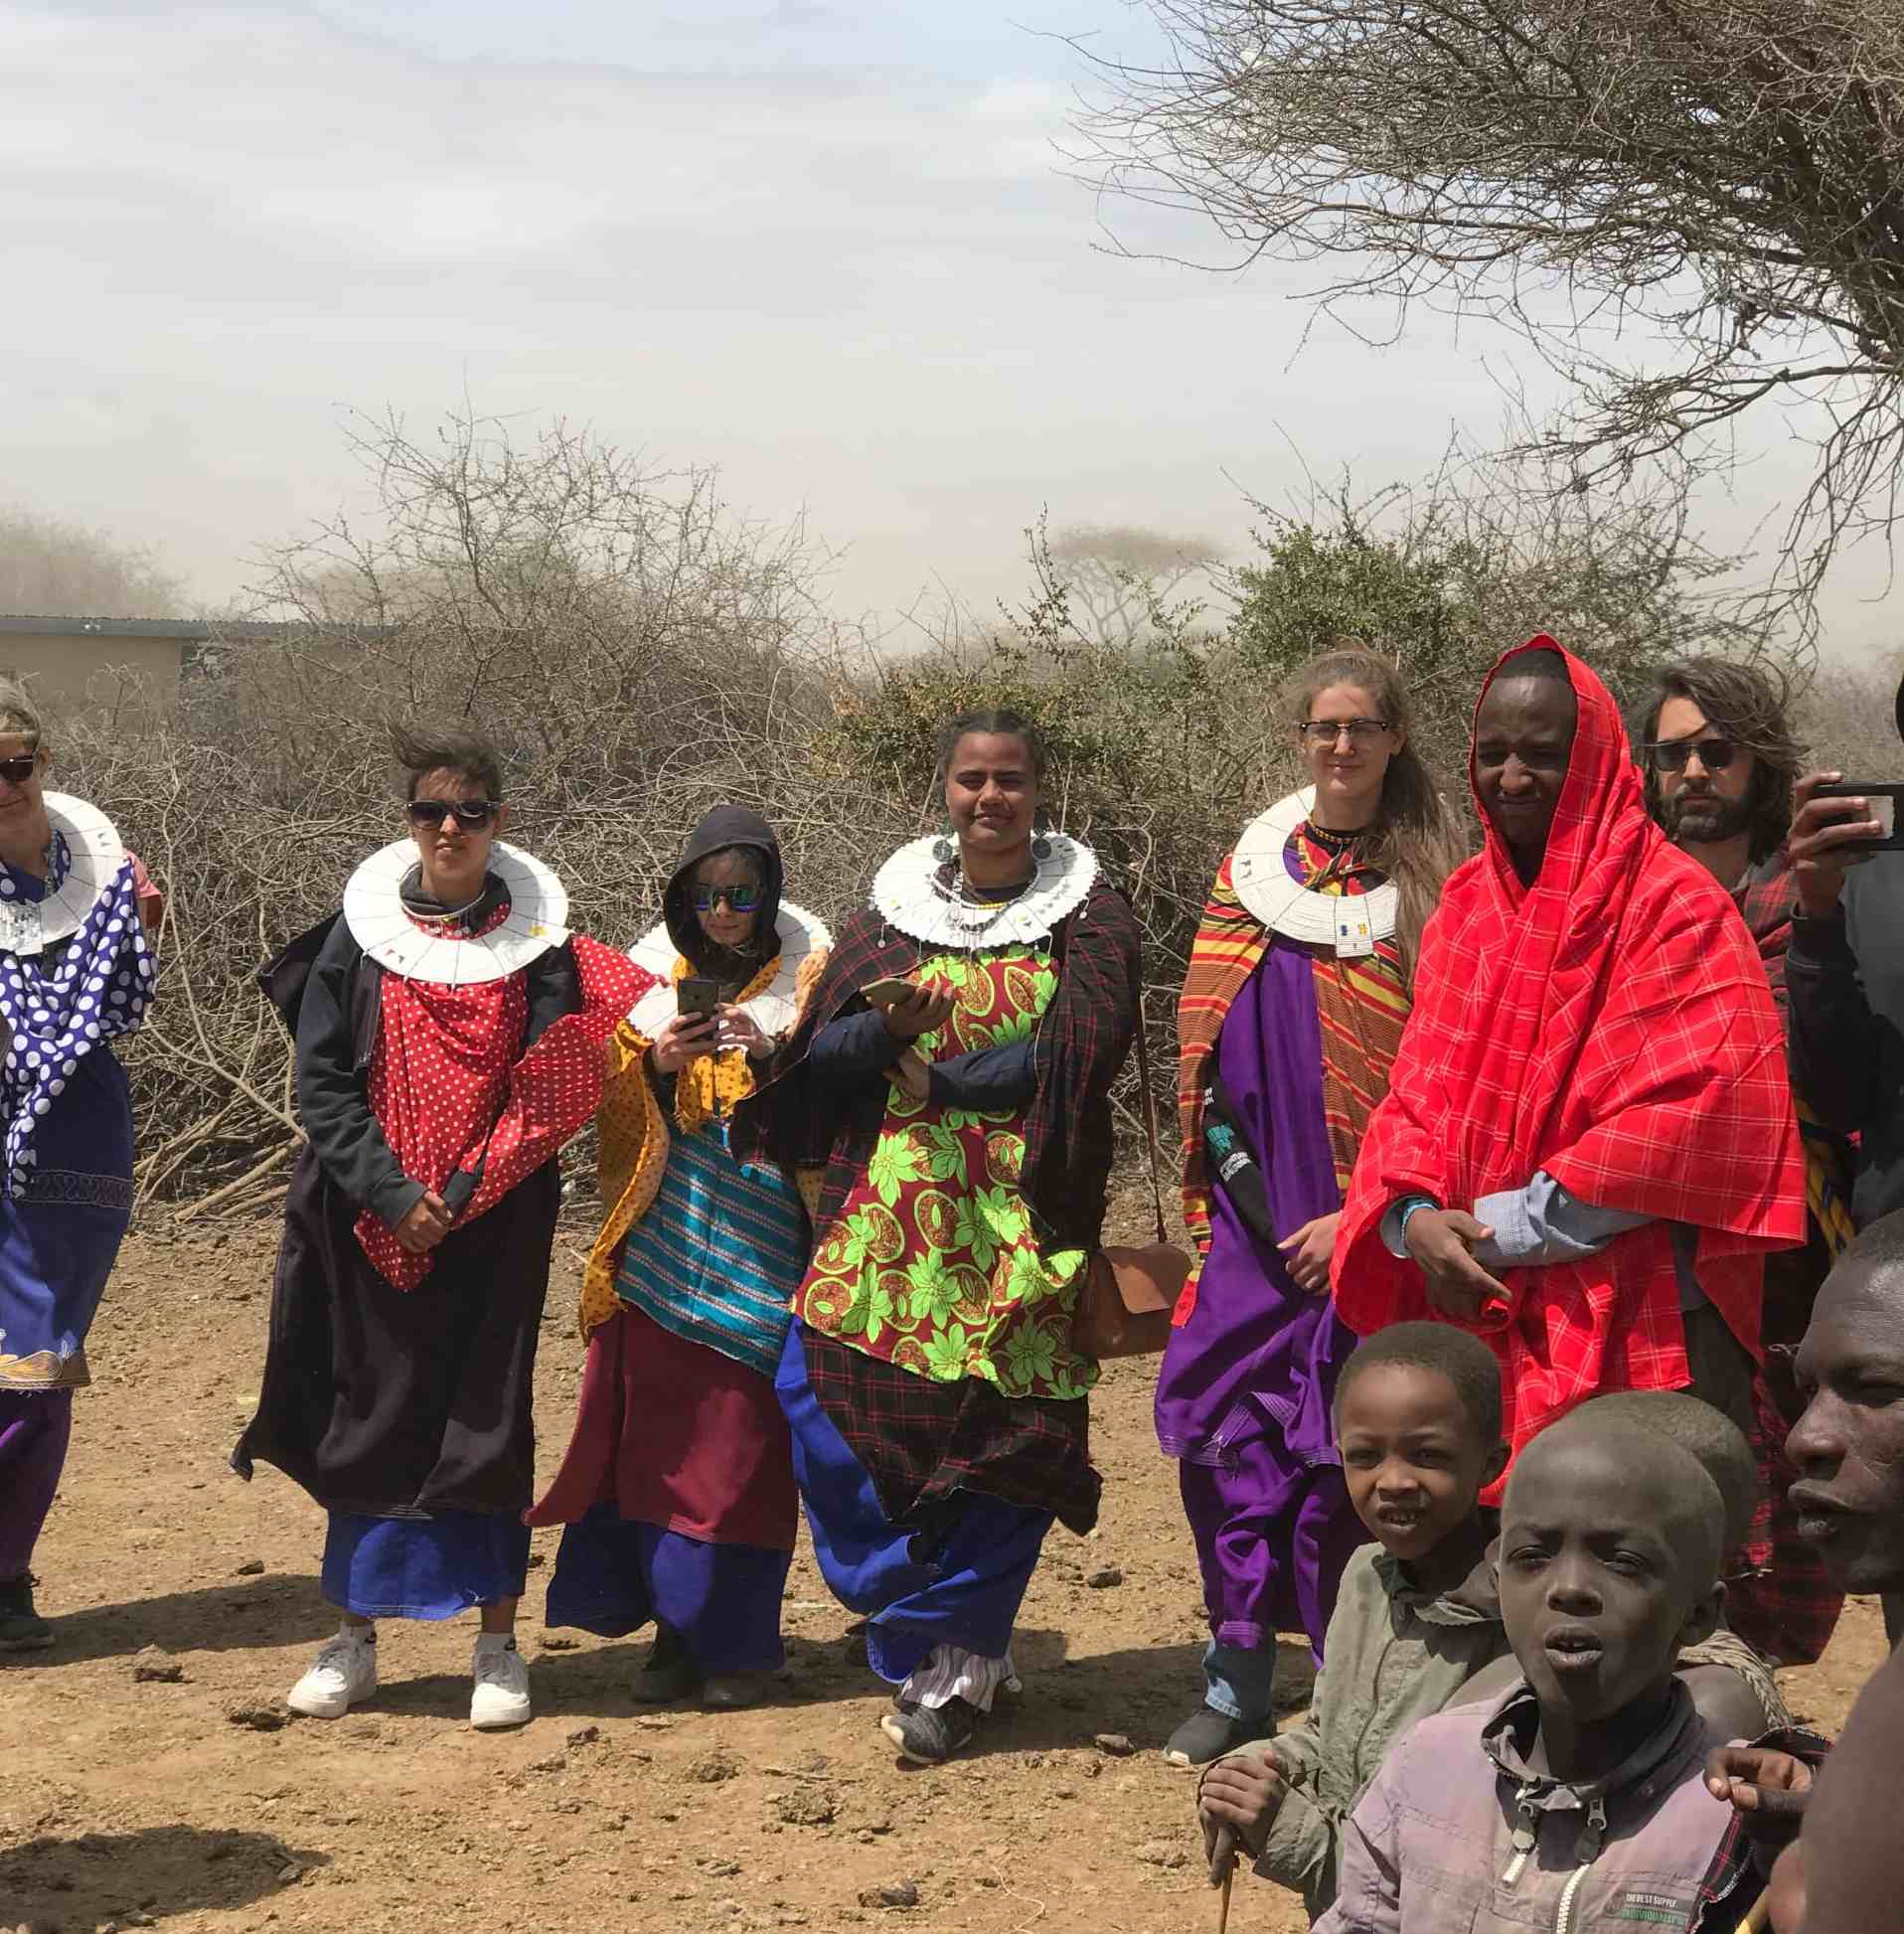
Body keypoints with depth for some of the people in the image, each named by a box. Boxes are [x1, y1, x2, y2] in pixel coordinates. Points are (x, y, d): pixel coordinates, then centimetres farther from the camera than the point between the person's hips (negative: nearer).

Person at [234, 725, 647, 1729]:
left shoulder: (537, 942, 1)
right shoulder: (360, 936, 1)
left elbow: (553, 1086, -4)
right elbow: (321, 1082, -2)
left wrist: (465, 1193, -13)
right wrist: (392, 1193, -12)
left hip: (493, 1226, -1)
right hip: (372, 1223, 1)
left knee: (484, 1415, 0)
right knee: (371, 1414, 4)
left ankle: (498, 1645, 8)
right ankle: (354, 1636, 15)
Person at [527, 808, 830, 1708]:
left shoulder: (809, 978, 3)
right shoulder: (652, 974, 9)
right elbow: (614, 1103, 8)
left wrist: (774, 1058, -18)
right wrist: (654, 1066, -12)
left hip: (757, 1242, -2)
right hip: (664, 1237, 2)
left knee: (743, 1428, -5)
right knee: (655, 1423, -2)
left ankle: (739, 1635, 4)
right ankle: (673, 1623, 7)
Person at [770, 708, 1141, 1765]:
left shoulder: (1084, 913, 5)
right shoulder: (893, 909, 13)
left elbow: (1086, 1047, -9)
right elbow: (820, 1049, 6)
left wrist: (941, 1082, -10)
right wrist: (886, 1027, -15)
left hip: (1022, 1212, -3)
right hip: (890, 1204, 3)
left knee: (1000, 1420, -7)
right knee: (823, 1391, -10)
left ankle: (950, 1661, 8)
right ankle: (958, 1642, 4)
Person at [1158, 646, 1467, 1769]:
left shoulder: (1433, 885, -1)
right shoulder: (1254, 866, 10)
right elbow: (1212, 1041, 12)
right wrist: (1240, 1185, 1)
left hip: (1370, 1217, -3)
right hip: (1259, 1212, 3)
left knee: (1350, 1449, -4)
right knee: (1228, 1425, 0)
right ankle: (1239, 1677, 11)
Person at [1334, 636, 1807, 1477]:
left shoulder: (1675, 906, -7)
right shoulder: (1465, 906, 13)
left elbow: (1687, 1113, -16)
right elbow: (1418, 1089, 11)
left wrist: (1501, 1226, -14)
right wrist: (1413, 1215, -10)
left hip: (1636, 1323, -5)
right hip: (1480, 1313, 5)